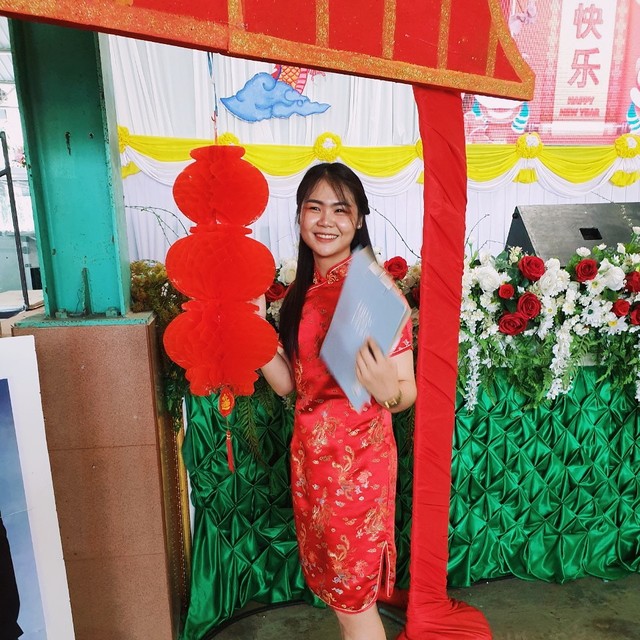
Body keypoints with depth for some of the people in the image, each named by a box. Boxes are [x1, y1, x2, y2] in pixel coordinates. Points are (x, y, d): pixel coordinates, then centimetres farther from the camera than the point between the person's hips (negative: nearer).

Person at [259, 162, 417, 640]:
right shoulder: (300, 290, 3)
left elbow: (408, 393, -15)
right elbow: (287, 383, 3)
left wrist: (387, 390, -37)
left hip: (359, 455, -6)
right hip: (308, 450, 7)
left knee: (353, 596, 12)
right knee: (329, 578, 23)